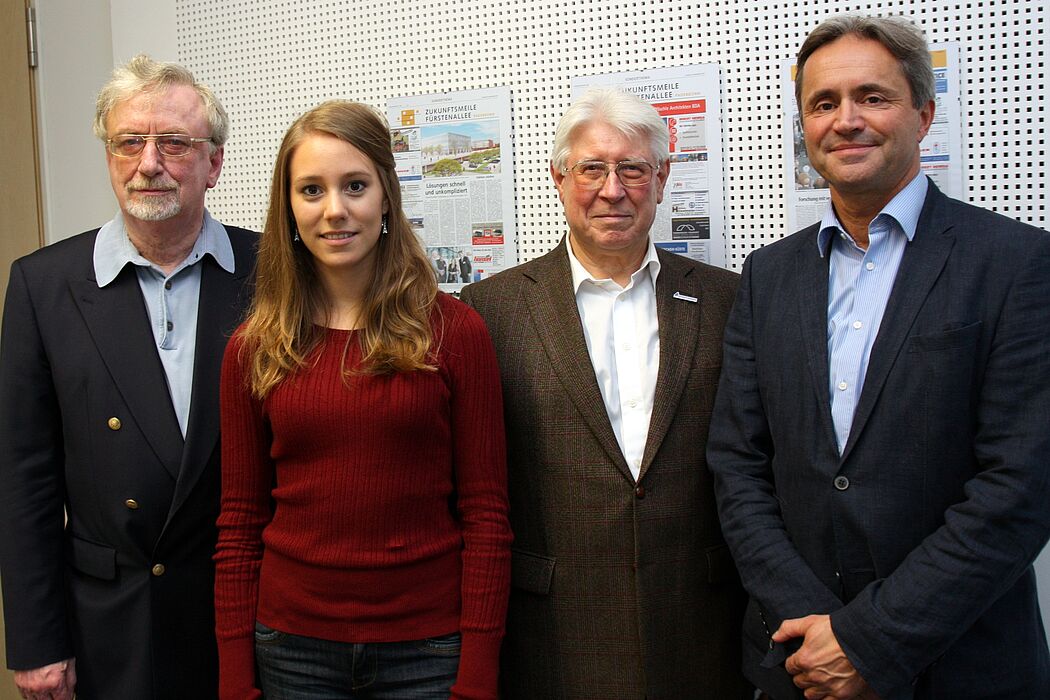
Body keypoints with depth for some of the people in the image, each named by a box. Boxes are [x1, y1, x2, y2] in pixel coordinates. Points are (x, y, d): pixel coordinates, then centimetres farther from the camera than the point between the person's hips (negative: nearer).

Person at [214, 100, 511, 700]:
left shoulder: (454, 331, -7)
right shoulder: (254, 349, 0)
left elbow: (486, 516, -6)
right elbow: (240, 525, 3)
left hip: (427, 648, -2)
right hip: (292, 646, 2)